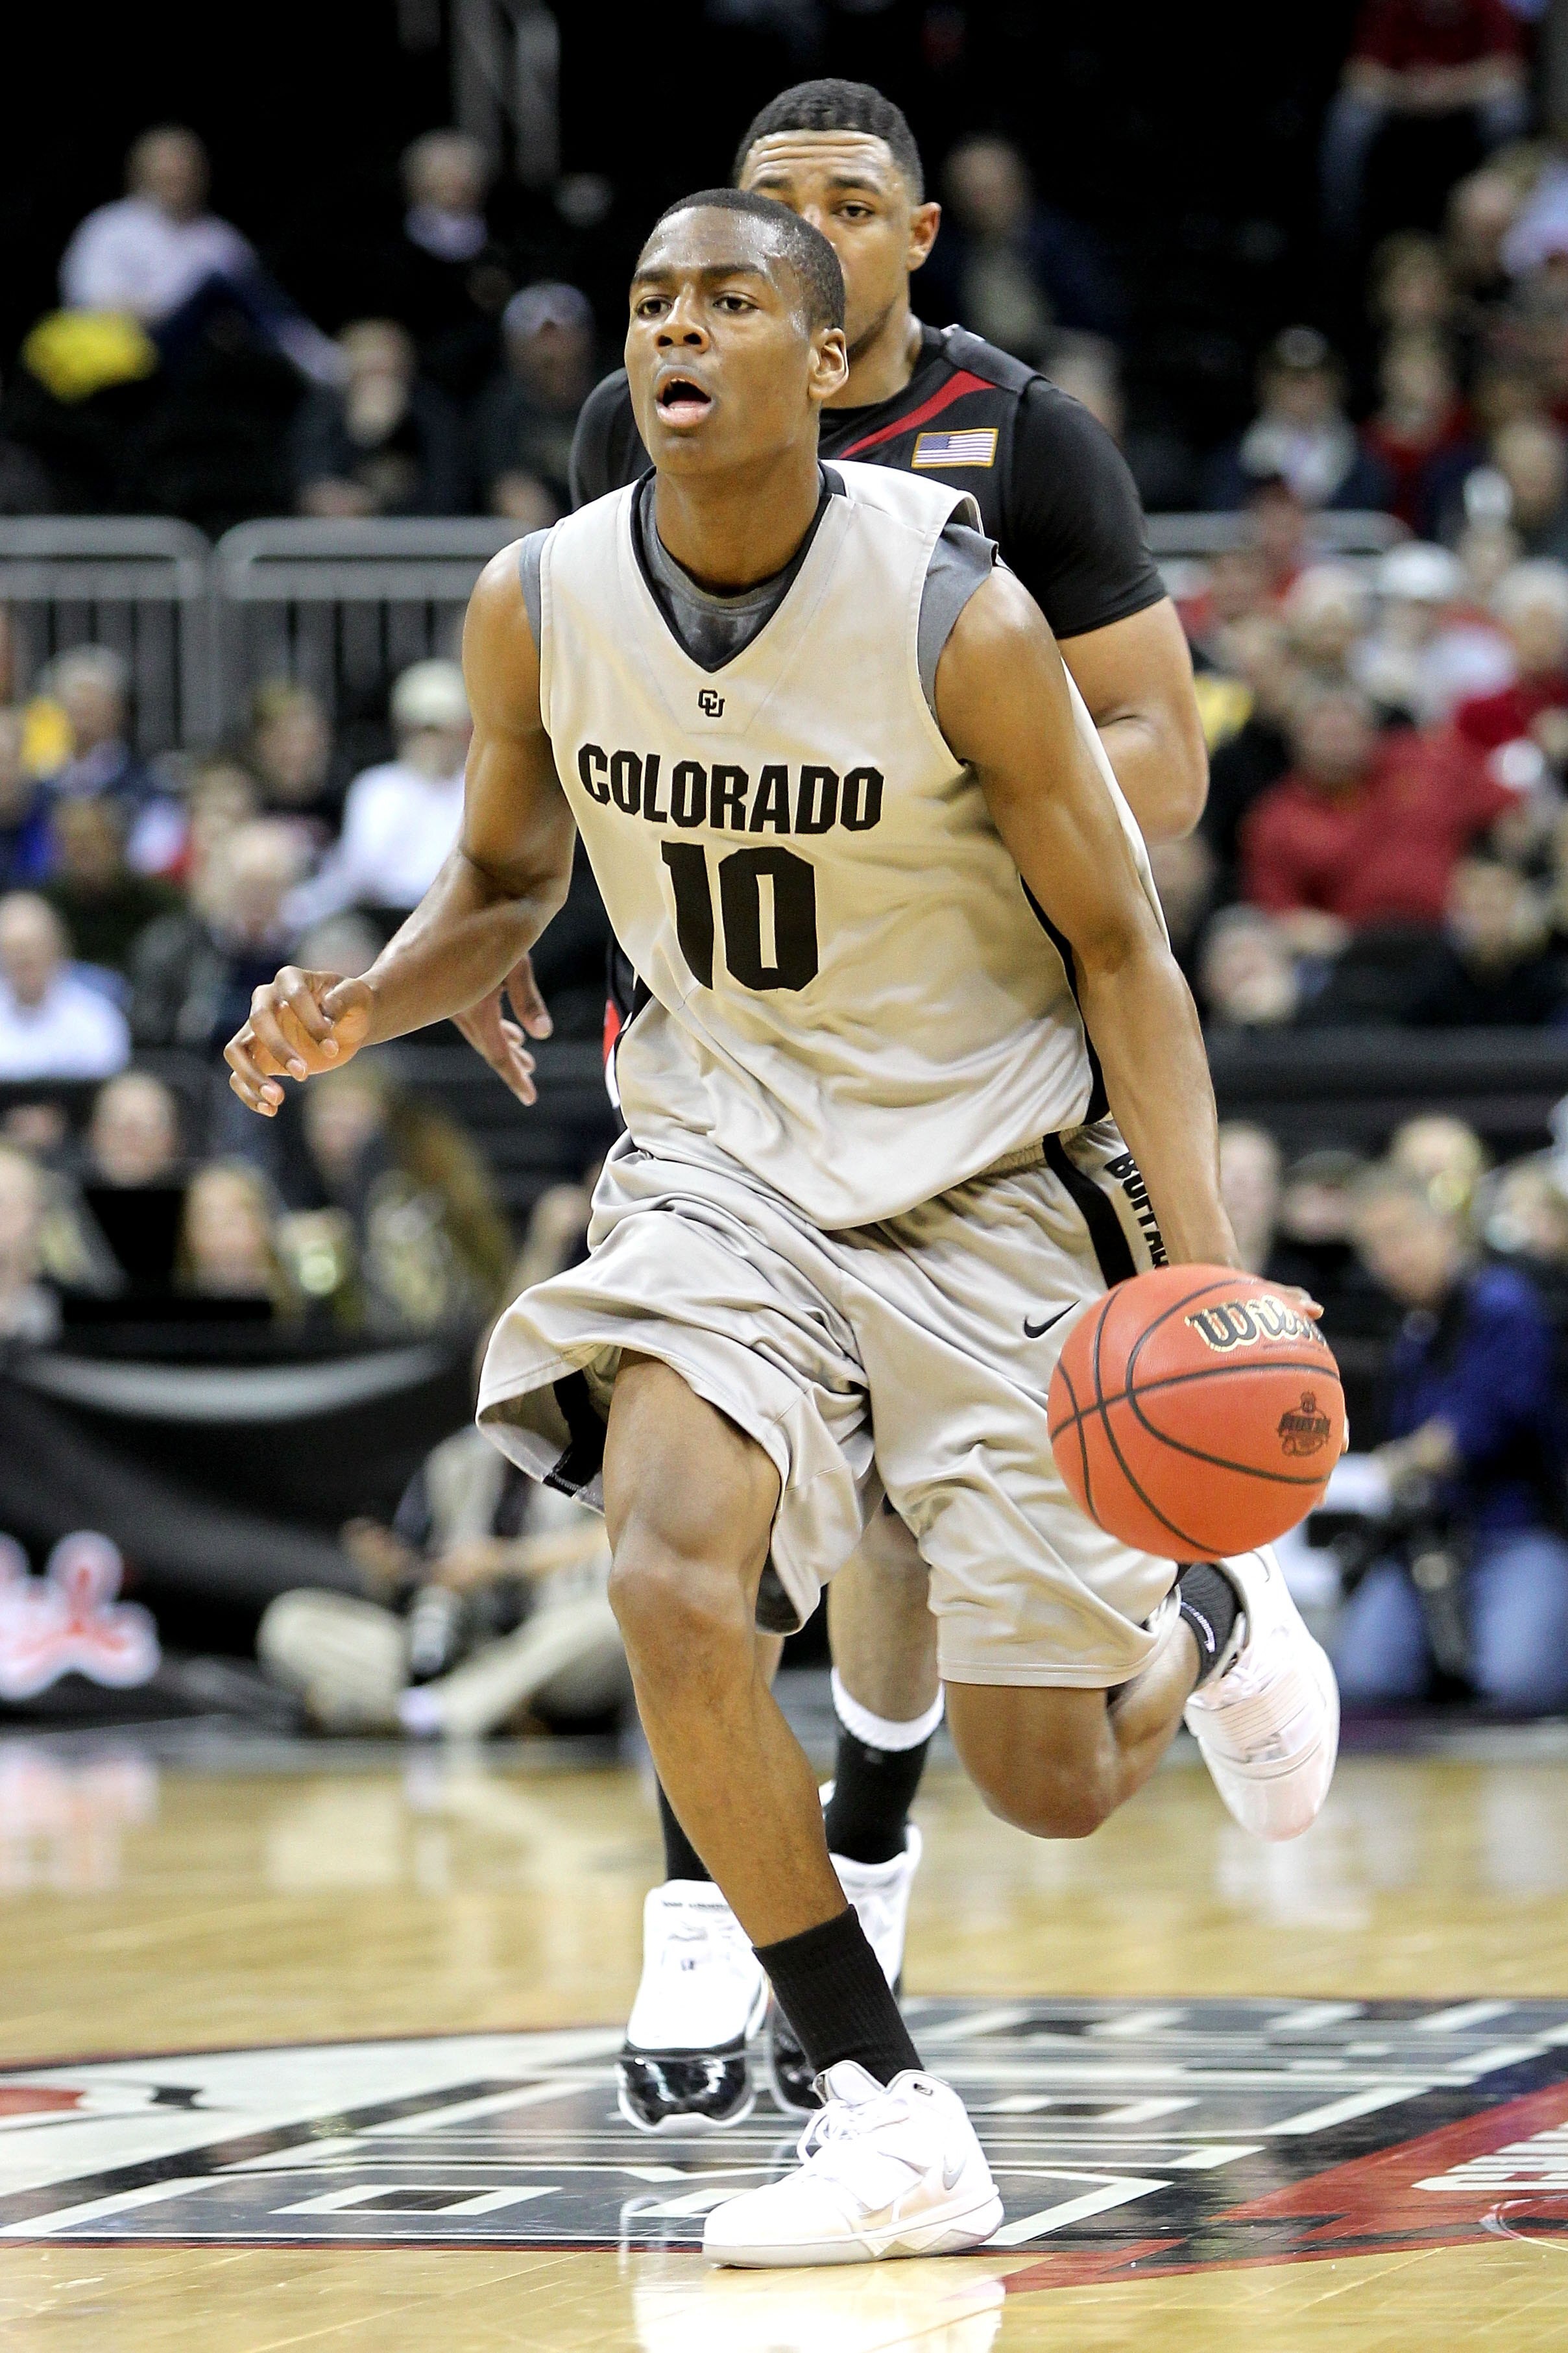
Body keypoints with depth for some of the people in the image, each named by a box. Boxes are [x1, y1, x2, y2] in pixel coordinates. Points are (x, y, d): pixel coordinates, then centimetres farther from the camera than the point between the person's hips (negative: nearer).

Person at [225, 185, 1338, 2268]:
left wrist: (1202, 1272, -21)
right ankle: (891, 2122, -13)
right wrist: (362, 1012, -11)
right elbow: (509, 882, 11)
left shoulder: (957, 615, -19)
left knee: (1047, 1783, 0)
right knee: (672, 1584, -26)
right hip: (723, 1159, 3)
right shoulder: (540, 605, -8)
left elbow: (1121, 948, -10)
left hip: (982, 1185, -3)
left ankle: (1213, 1622, 40)